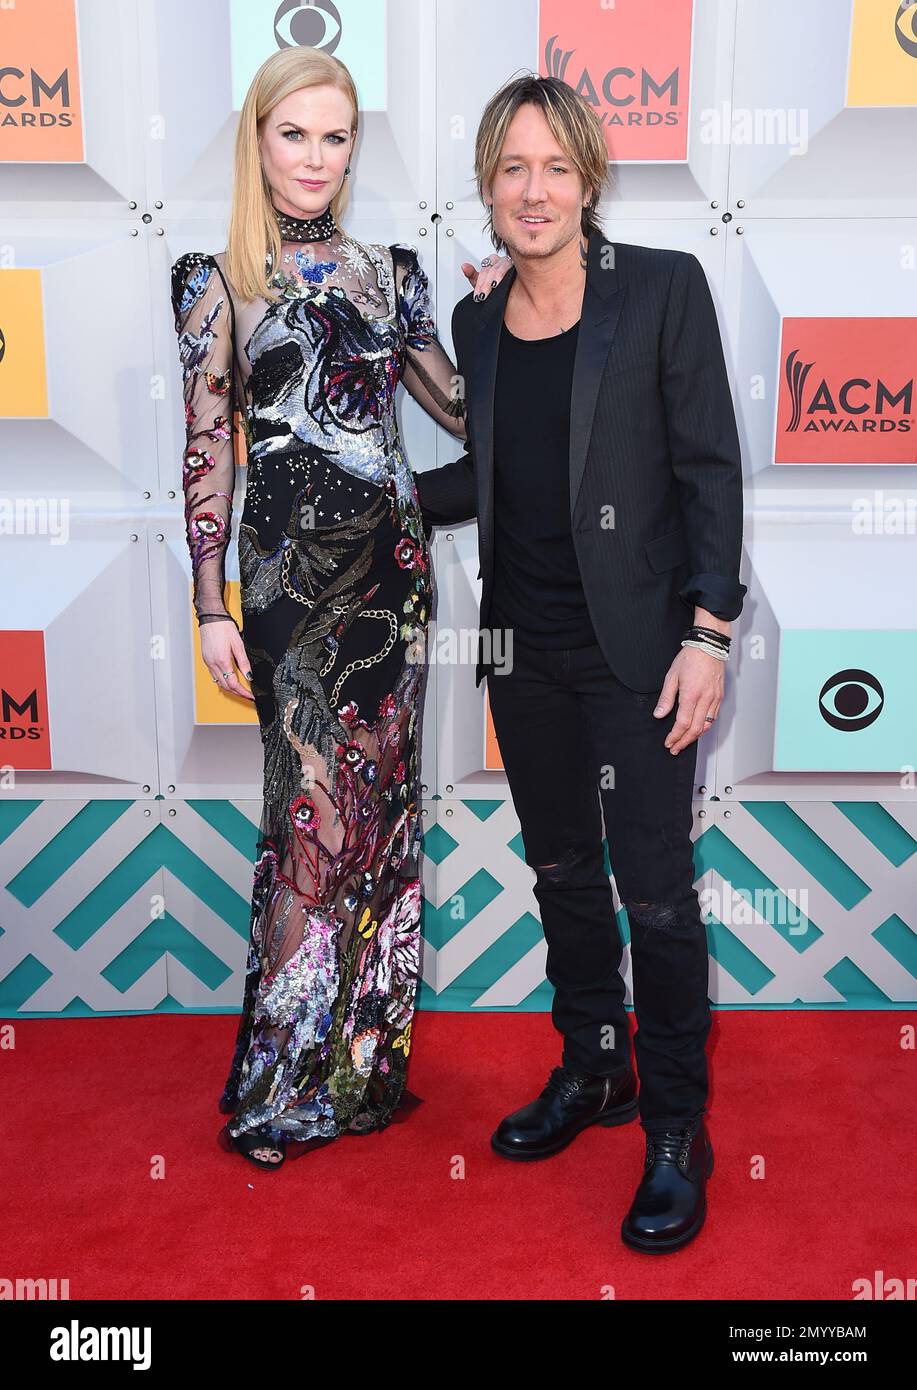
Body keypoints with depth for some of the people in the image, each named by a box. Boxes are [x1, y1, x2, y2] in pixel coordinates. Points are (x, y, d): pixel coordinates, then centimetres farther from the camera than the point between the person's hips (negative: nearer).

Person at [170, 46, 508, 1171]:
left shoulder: (388, 270, 10)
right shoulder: (215, 279, 2)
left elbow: (460, 410, 14)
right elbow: (207, 452, -2)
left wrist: (494, 316, 1)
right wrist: (213, 610, -5)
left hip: (391, 560, 4)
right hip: (290, 569, -3)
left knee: (383, 802, 8)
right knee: (317, 815, -5)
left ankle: (366, 1055, 24)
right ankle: (283, 1081, 13)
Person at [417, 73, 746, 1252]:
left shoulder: (663, 288, -6)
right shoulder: (478, 320, 8)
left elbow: (710, 467, -8)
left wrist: (707, 634, -14)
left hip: (634, 643, -5)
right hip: (525, 644, 5)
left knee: (654, 887, -1)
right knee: (562, 869, 16)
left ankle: (676, 1129, 18)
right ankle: (591, 1070, 36)